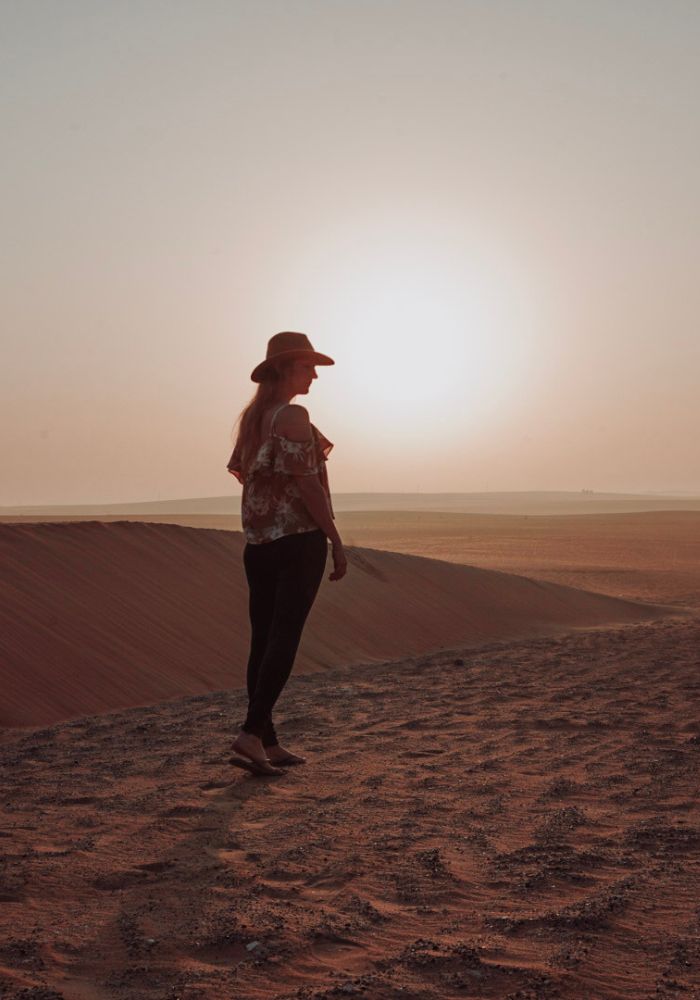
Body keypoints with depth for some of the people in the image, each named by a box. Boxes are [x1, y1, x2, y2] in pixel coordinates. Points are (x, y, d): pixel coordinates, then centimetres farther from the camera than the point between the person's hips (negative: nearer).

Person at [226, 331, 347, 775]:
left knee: (264, 639, 7)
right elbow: (307, 482, -16)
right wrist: (336, 540, -13)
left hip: (260, 542, 8)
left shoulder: (253, 416, 14)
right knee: (284, 638, -7)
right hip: (299, 539, -8)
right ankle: (252, 732, -14)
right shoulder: (294, 416, -11)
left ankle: (267, 740, 11)